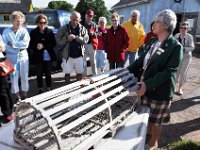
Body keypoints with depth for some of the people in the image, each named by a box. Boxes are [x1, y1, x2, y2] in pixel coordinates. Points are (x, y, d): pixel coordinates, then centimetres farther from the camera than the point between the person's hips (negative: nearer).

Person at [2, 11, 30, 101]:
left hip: (23, 57, 1)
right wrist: (19, 48, -14)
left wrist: (12, 43, -13)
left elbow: (25, 44, -14)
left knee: (24, 77, 8)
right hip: (12, 58, 0)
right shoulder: (6, 31, -1)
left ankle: (24, 96, 24)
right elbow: (5, 46, -10)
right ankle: (17, 97, 21)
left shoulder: (24, 31, 0)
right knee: (14, 78, 5)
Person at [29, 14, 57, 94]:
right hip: (38, 57, 0)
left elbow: (53, 44, -3)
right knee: (39, 74, 7)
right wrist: (36, 46, -21)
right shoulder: (33, 32, 0)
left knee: (48, 74, 10)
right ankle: (40, 89, 22)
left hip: (48, 57, 0)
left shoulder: (50, 31, 1)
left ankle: (49, 89, 24)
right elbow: (30, 45, -1)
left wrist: (43, 46, -14)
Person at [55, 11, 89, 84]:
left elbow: (86, 40, -9)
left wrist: (76, 37, -21)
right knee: (67, 73, 7)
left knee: (79, 73, 12)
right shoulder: (64, 28, -2)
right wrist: (67, 38, -19)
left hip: (79, 55, 2)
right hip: (68, 55, -1)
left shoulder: (83, 29, 3)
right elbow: (58, 40, -5)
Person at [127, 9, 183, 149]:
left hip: (160, 91, -6)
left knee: (157, 119, 13)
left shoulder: (175, 46, -15)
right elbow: (140, 61, 11)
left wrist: (148, 84, -29)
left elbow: (169, 71, -22)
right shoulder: (151, 42, 6)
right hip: (145, 87, 6)